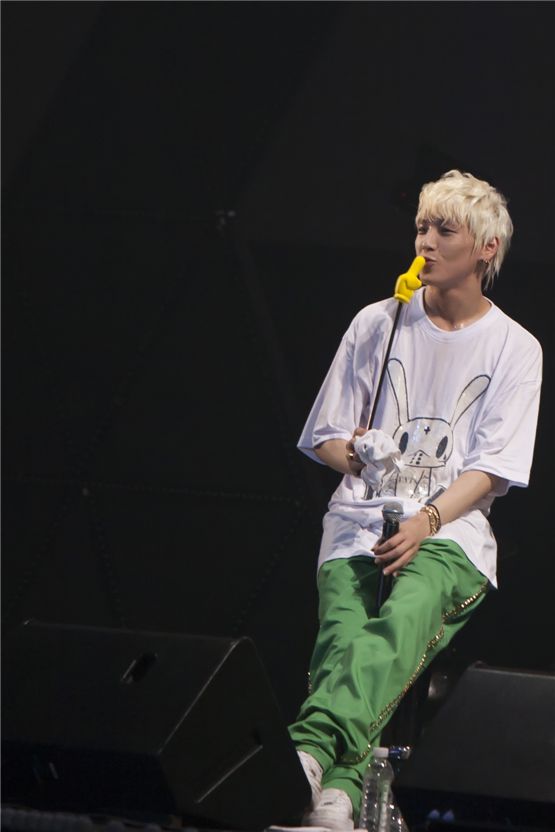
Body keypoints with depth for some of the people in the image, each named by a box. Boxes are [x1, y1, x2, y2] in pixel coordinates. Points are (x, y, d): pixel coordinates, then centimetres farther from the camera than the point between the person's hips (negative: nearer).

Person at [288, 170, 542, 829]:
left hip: (452, 530, -3)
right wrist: (355, 453, -8)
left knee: (403, 622, -35)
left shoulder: (515, 349, 7)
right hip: (361, 514, 3)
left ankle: (309, 750, -57)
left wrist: (425, 521, -18)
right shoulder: (377, 324, 14)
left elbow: (493, 468, -1)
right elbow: (325, 436, 17)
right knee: (344, 636, -27)